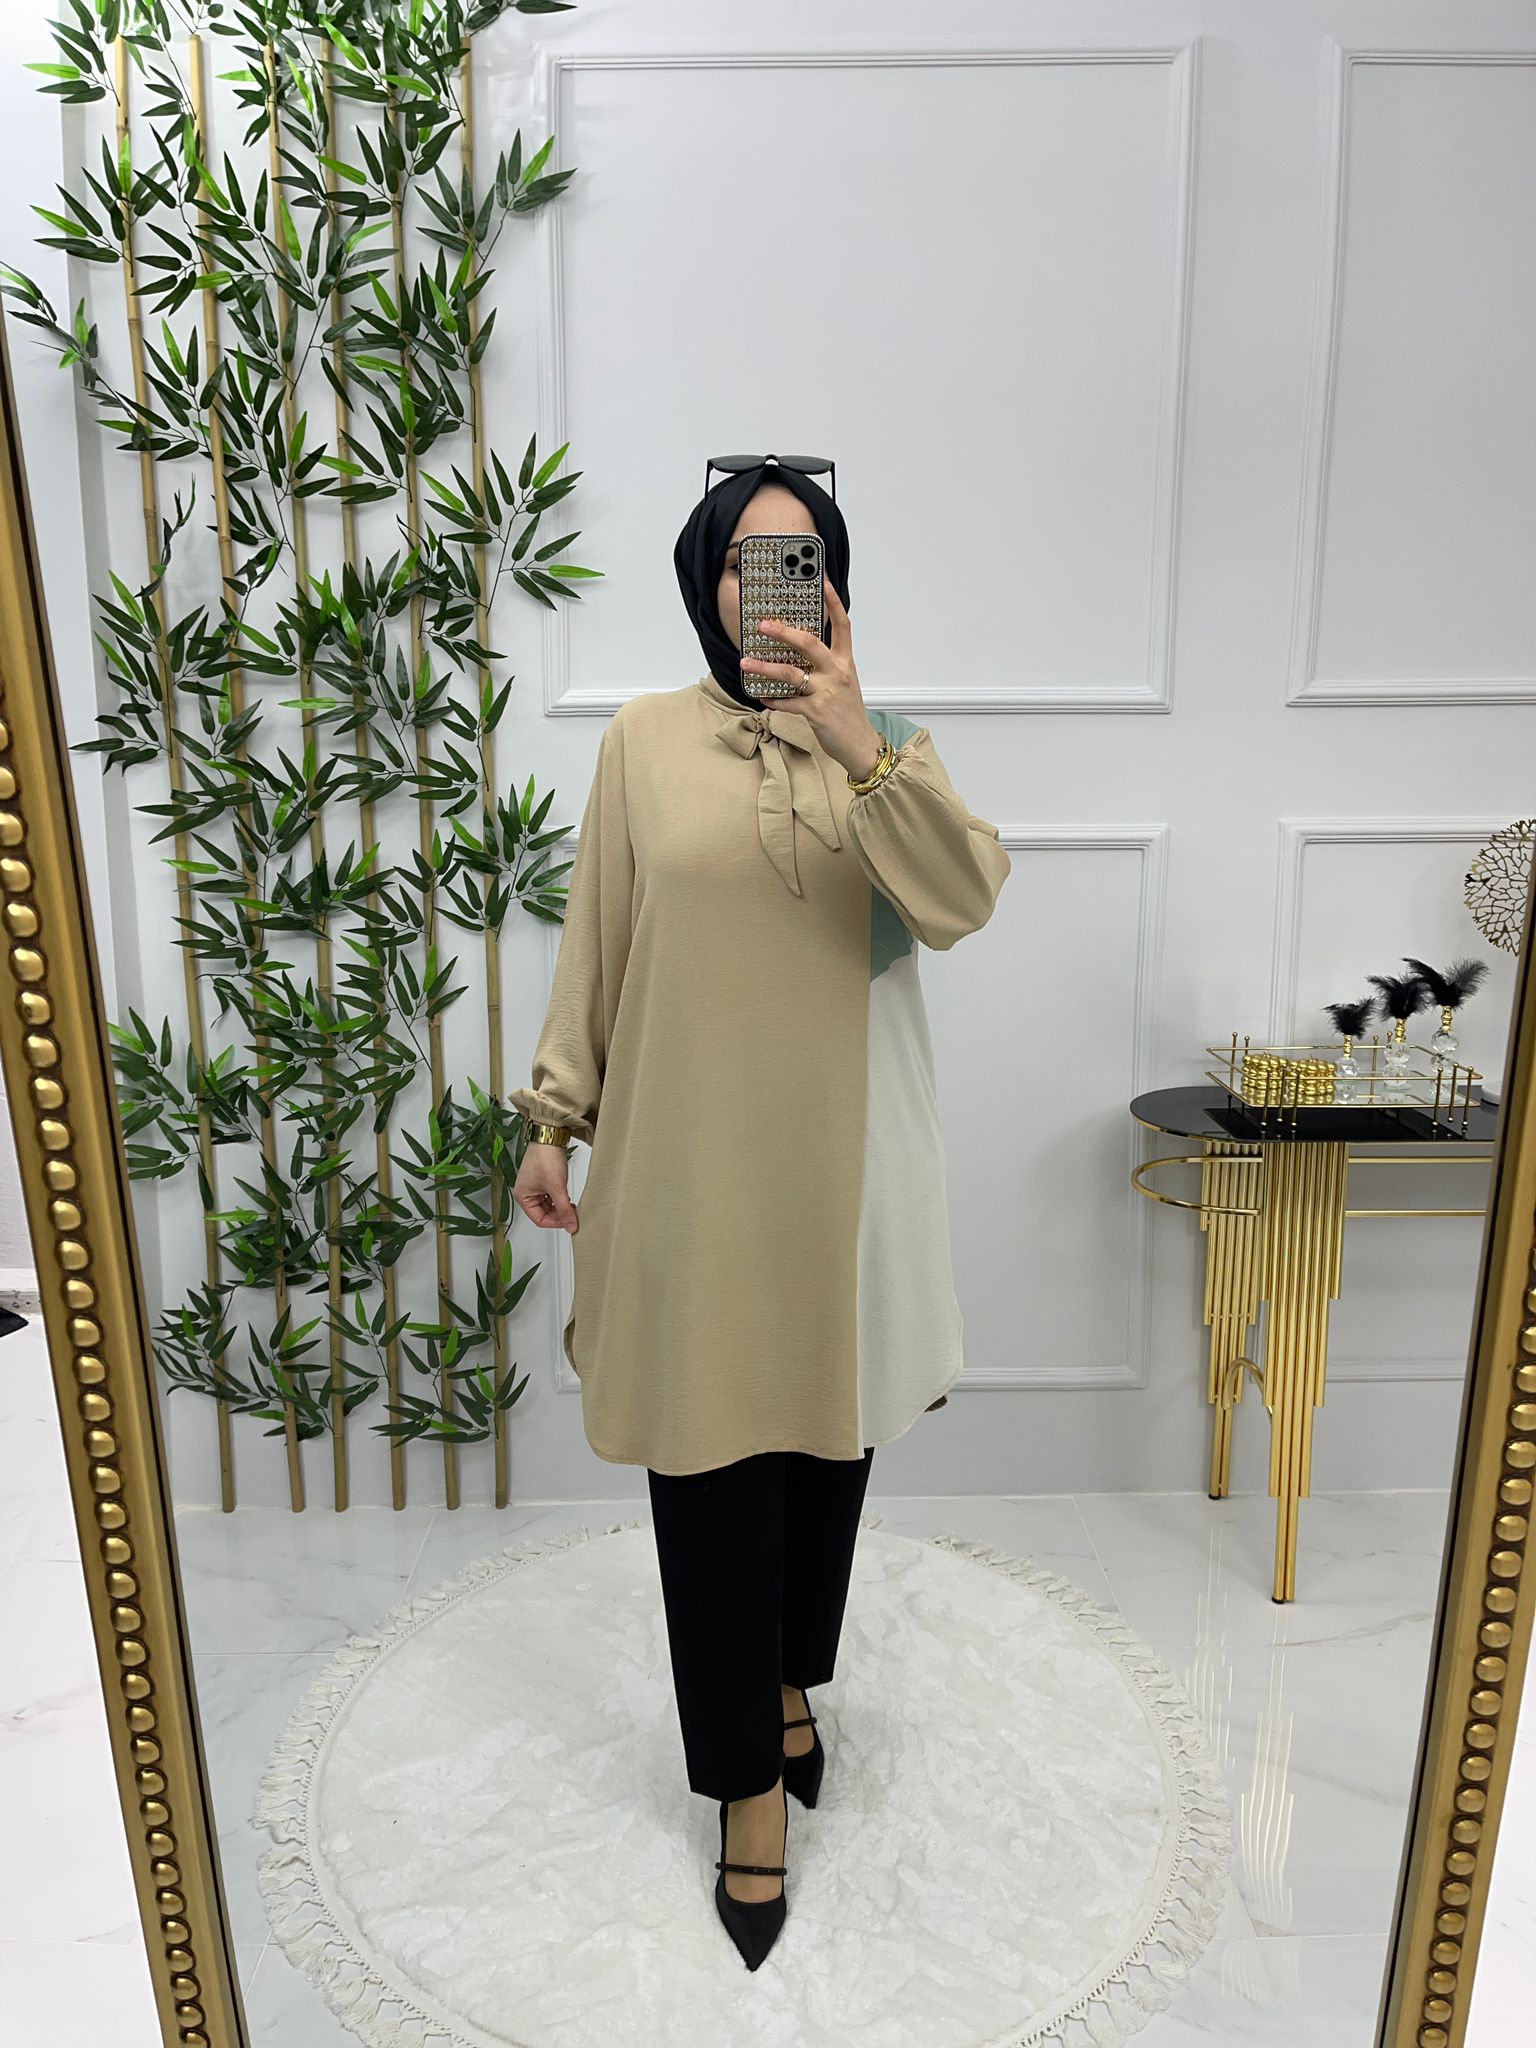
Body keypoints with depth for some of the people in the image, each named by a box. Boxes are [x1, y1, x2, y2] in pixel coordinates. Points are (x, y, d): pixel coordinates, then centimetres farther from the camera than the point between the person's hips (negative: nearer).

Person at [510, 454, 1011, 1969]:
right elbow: (595, 946, 3)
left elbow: (961, 905, -15)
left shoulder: (887, 740, 2)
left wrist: (858, 739, -26)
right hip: (689, 1159, -1)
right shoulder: (644, 742, 0)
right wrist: (550, 1119, 2)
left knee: (826, 1432, 16)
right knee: (711, 1459, 4)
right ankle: (750, 1775, 24)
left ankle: (789, 1678, 44)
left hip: (841, 1161, 2)